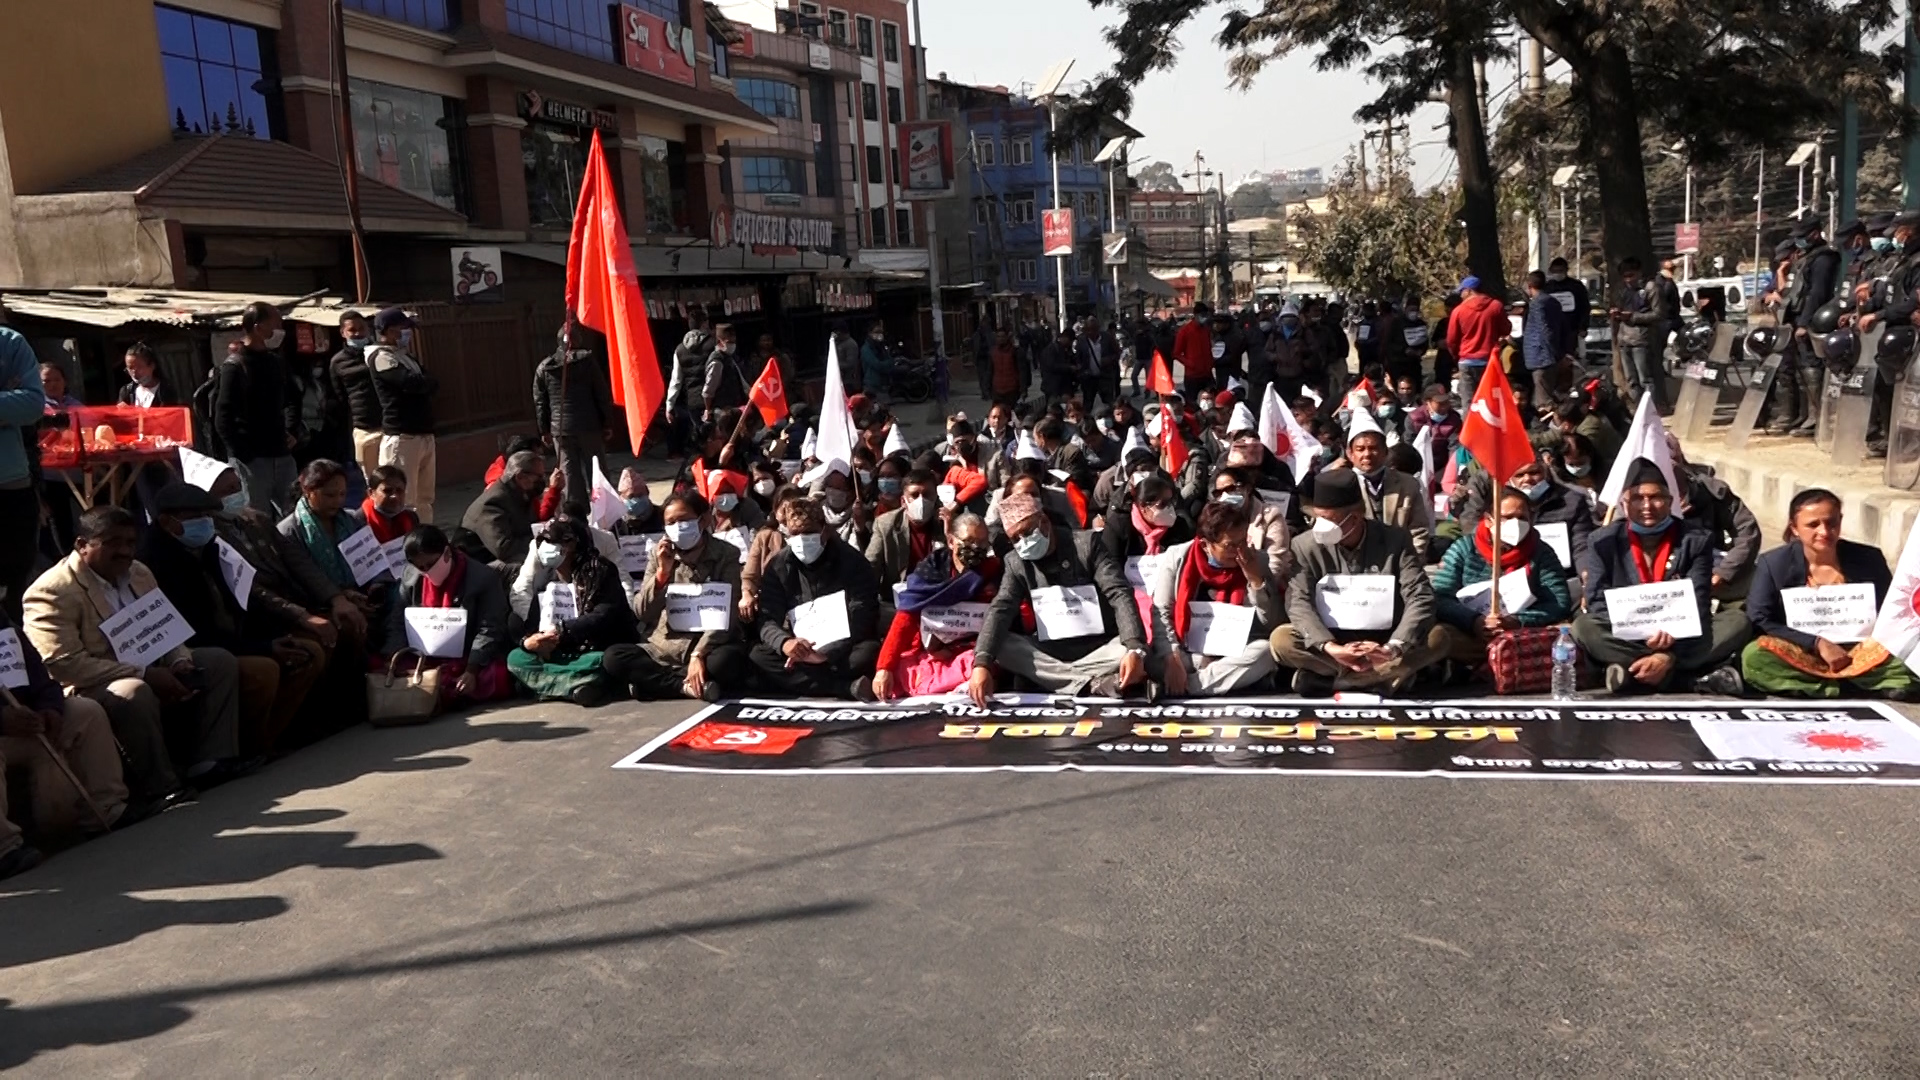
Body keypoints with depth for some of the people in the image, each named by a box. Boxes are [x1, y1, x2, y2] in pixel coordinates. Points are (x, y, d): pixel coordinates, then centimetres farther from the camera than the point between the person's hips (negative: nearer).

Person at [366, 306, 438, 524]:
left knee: (424, 499, 14)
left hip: (423, 434, 9)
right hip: (401, 438, -9)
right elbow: (412, 383, -20)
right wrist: (431, 382, 0)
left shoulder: (404, 355, 18)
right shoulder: (381, 357, -9)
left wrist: (425, 382, -5)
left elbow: (426, 382, 16)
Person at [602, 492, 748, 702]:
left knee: (729, 659, -36)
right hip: (663, 649, 3)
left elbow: (726, 615, -10)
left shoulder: (726, 555, -4)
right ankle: (688, 686, -23)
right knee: (613, 657, -22)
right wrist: (662, 572, -14)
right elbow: (643, 614, 0)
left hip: (707, 647, -2)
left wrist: (699, 654, -24)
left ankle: (652, 681, -19)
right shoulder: (660, 554, 4)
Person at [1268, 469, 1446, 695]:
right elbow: (1299, 603, -15)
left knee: (1437, 637, -27)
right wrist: (1329, 647, -35)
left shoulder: (1396, 540, -5)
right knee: (1281, 639, -26)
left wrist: (1393, 648, -33)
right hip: (1332, 647, -1)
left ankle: (1326, 678, -22)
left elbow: (1420, 598, -14)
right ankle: (1385, 675, -22)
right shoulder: (1306, 545, -5)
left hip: (1383, 646, 1)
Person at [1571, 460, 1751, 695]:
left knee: (1737, 622, -23)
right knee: (1583, 628, -30)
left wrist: (1669, 654, -29)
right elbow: (1599, 603, -9)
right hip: (1626, 636, -1)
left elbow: (1698, 606, -11)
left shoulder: (1695, 540, -3)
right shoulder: (1604, 541, -3)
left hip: (1682, 637, 1)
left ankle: (1632, 671, -34)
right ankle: (1697, 677, -31)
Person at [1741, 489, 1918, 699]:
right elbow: (1760, 622, -9)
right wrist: (1818, 643, -16)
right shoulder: (1773, 564, -3)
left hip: (1859, 655, 1)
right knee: (1753, 656, -35)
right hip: (1800, 656, -1)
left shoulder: (1869, 559, 3)